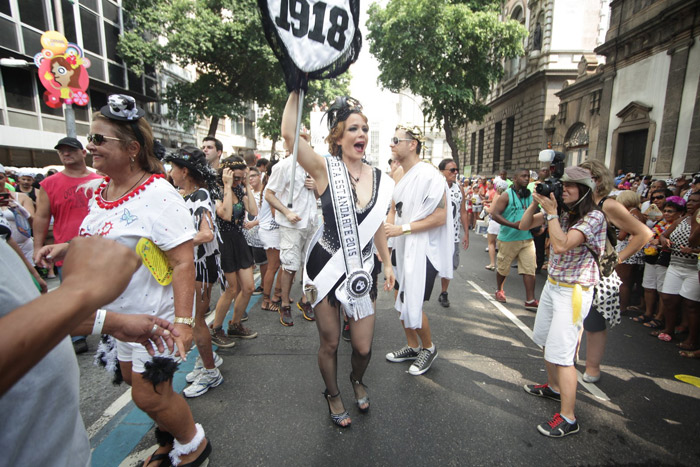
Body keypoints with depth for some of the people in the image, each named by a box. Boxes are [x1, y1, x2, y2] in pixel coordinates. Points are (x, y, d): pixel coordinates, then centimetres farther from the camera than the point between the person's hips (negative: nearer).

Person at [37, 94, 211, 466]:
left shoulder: (158, 194, -24)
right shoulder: (100, 189, 4)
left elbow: (183, 261, -27)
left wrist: (183, 320, -31)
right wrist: (67, 246, 3)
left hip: (158, 315, -9)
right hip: (122, 313, 9)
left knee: (149, 396, 3)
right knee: (132, 377, 24)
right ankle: (168, 433, 51)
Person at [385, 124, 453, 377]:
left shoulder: (429, 175, -16)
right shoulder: (399, 175, 10)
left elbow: (440, 217, -20)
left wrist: (402, 229, -22)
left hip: (423, 249, -8)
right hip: (403, 248, 8)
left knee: (412, 305, -5)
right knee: (401, 301, 14)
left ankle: (428, 348, 24)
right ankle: (412, 347, 35)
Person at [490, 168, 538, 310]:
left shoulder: (531, 196, 10)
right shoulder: (507, 195, -8)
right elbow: (495, 214, -16)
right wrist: (513, 224, -23)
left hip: (527, 238, 4)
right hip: (508, 238, -4)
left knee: (530, 269, -2)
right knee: (503, 267, 10)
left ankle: (530, 301, 3)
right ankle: (499, 290, 34)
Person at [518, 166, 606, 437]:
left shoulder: (593, 217, -17)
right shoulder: (560, 211, 5)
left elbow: (561, 245, -29)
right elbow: (523, 225, 6)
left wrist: (551, 212, -22)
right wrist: (536, 203, -6)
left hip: (574, 290, -8)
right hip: (552, 283, 8)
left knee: (561, 353, -7)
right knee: (546, 341, 20)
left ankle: (568, 418, 6)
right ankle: (554, 387, 41)